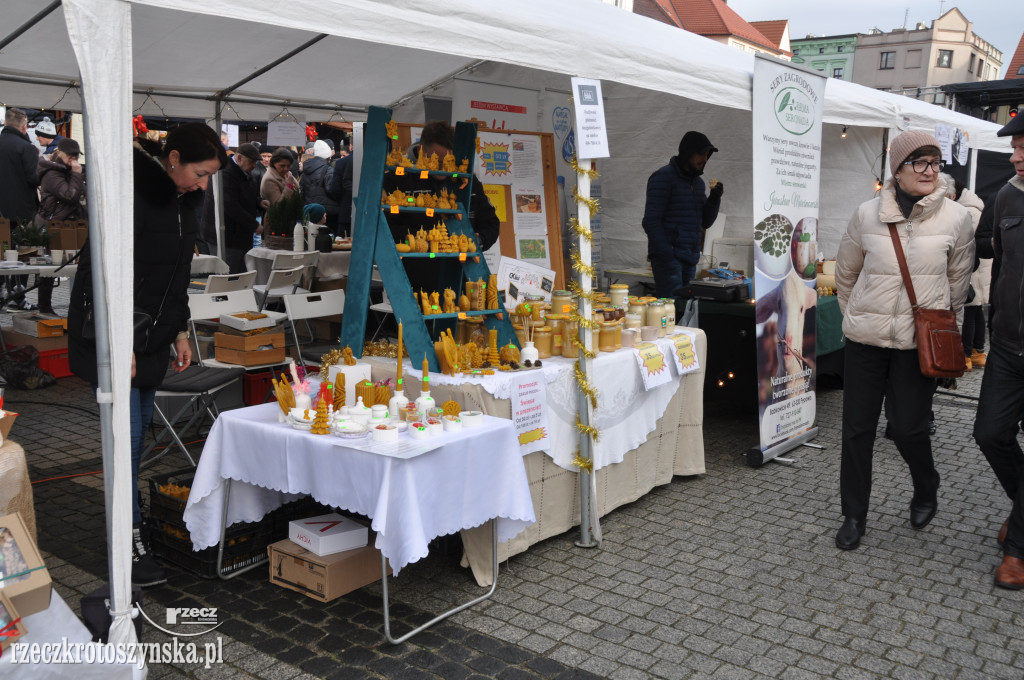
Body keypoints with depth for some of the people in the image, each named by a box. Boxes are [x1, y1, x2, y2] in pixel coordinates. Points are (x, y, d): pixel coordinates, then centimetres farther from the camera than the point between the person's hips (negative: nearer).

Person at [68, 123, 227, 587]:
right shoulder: (132, 191, -18)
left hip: (154, 333, 8)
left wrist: (180, 332, 17)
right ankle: (130, 543, -1)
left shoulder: (183, 200, 8)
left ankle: (132, 521, 23)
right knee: (128, 435, -8)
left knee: (139, 431, 12)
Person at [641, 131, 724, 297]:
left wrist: (715, 198, 3)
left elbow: (705, 222, 21)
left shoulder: (698, 182, 18)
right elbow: (651, 221, -14)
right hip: (669, 257, -8)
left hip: (690, 258, 8)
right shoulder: (664, 176, -7)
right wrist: (666, 255, -19)